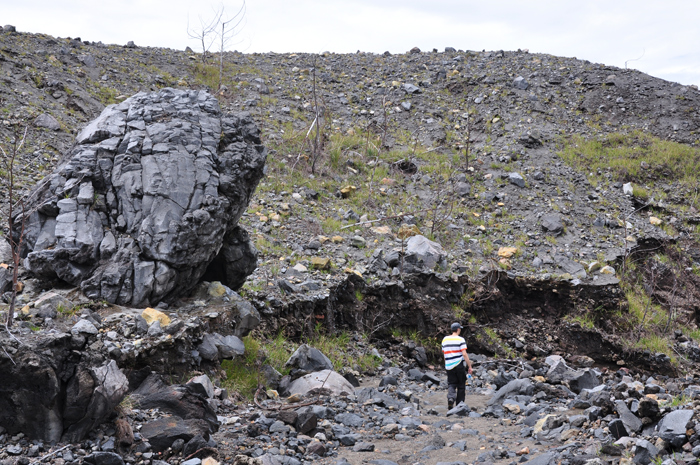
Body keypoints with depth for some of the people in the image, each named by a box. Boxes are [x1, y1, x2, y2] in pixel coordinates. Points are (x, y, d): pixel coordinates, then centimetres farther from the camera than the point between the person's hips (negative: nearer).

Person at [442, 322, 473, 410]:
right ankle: (459, 405, 12)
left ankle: (450, 397, -22)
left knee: (451, 384, 8)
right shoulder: (460, 340, -7)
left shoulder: (445, 339, 9)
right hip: (459, 365, -3)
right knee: (461, 386, 9)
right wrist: (470, 366, -9)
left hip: (449, 366, 3)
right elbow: (464, 354, -13)